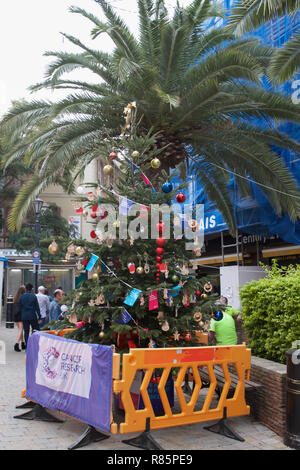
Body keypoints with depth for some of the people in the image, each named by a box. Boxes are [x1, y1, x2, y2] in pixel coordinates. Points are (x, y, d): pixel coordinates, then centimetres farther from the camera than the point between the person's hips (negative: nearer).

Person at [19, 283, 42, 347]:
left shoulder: (22, 296, 3)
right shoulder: (33, 296, -6)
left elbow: (20, 307, 8)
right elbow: (37, 307, -5)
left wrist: (22, 315, 16)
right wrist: (39, 317, -2)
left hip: (24, 317, 3)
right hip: (33, 316, -3)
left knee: (26, 332, 8)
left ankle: (27, 346, 7)